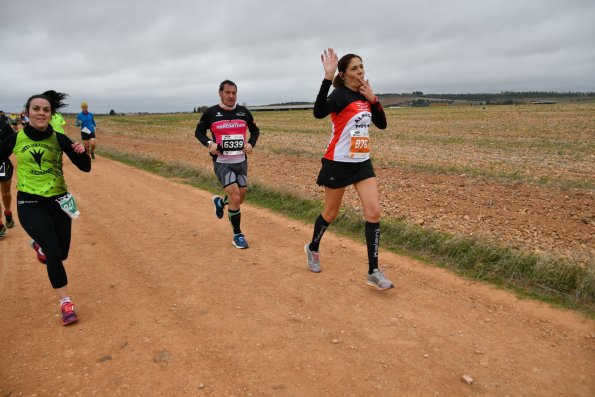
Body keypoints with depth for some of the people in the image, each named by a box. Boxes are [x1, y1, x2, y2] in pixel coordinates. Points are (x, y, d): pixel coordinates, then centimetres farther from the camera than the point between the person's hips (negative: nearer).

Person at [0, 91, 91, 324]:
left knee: (61, 254, 11)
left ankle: (39, 245, 48)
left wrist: (81, 152, -26)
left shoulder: (59, 139, -5)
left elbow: (85, 168, -7)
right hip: (30, 203, -2)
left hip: (58, 200, 2)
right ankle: (66, 304, 1)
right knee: (54, 254, -15)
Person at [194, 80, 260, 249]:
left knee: (240, 198, 11)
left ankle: (220, 202, 46)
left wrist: (251, 143, -5)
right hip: (222, 162, -4)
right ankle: (237, 235, 1)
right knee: (235, 196, -15)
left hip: (241, 161, 4)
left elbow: (255, 130, 16)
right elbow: (199, 131, 6)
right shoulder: (211, 113, -4)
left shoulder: (244, 112, 3)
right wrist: (209, 143, -14)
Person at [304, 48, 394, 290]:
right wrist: (327, 78, -39)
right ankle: (312, 249, 38)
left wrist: (373, 99, -1)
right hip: (338, 163, -6)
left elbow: (382, 124, 11)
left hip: (362, 162, 6)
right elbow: (318, 112, -35)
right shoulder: (341, 94, -14)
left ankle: (374, 272, 2)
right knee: (331, 213, 9)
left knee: (374, 213, -4)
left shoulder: (364, 96, 8)